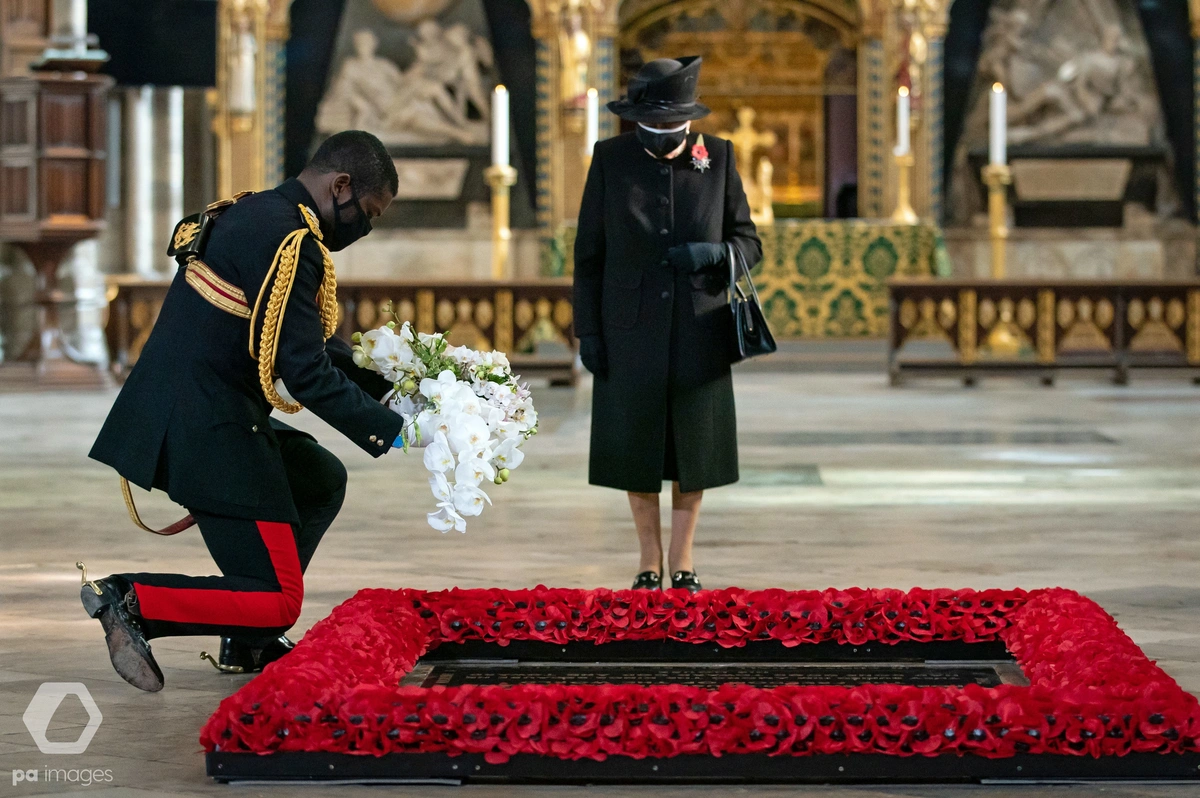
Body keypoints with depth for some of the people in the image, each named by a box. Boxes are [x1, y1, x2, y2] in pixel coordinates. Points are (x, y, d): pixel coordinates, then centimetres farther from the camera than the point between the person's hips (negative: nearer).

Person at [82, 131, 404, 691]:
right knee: (278, 601, -3)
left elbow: (313, 342, 22)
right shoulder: (291, 241, -18)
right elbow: (305, 373, -20)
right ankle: (130, 602, -9)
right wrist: (390, 431, -12)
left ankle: (247, 642, 22)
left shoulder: (254, 212, 14)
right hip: (208, 430, -10)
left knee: (322, 480, 26)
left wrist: (387, 387, 16)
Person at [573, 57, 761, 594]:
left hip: (698, 327, 1)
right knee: (634, 445, 4)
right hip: (632, 328, 0)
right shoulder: (611, 160, -5)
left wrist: (713, 253, -21)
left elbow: (748, 243, 2)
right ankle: (649, 562, 20)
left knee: (694, 444, 6)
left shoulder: (717, 157, -3)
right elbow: (589, 252, -1)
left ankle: (682, 559, 22)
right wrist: (588, 331, -5)